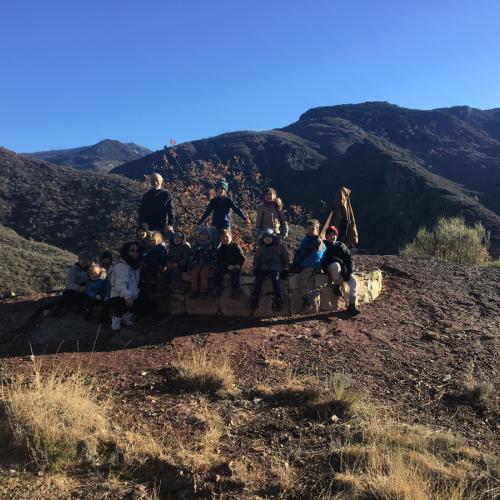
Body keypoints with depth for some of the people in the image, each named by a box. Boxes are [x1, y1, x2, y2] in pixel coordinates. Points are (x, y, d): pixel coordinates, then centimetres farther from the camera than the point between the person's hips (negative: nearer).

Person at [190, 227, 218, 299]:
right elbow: (193, 256, 17)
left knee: (203, 273, -33)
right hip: (198, 263, 2)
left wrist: (211, 266, -9)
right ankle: (194, 291, -23)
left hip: (208, 264, -2)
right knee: (194, 272, -29)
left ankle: (203, 292, -26)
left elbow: (214, 257, 4)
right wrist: (194, 264, 1)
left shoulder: (212, 245, 7)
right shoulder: (196, 244, 14)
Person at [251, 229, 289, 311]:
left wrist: (286, 268, 2)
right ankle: (254, 301, -11)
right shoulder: (261, 246, 12)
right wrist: (255, 267, 6)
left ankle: (278, 301, -13)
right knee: (258, 280, -18)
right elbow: (257, 257, 19)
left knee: (276, 281, -25)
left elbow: (285, 257, 7)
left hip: (275, 268, -3)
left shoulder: (279, 245, 3)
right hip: (263, 267, 3)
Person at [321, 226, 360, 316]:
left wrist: (349, 271, -6)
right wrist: (340, 261, -20)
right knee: (336, 265, -41)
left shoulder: (342, 246, 18)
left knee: (353, 282, -19)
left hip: (343, 269, 5)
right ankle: (336, 285, -17)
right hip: (330, 268, -5)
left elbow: (349, 259, 10)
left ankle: (352, 305, -13)